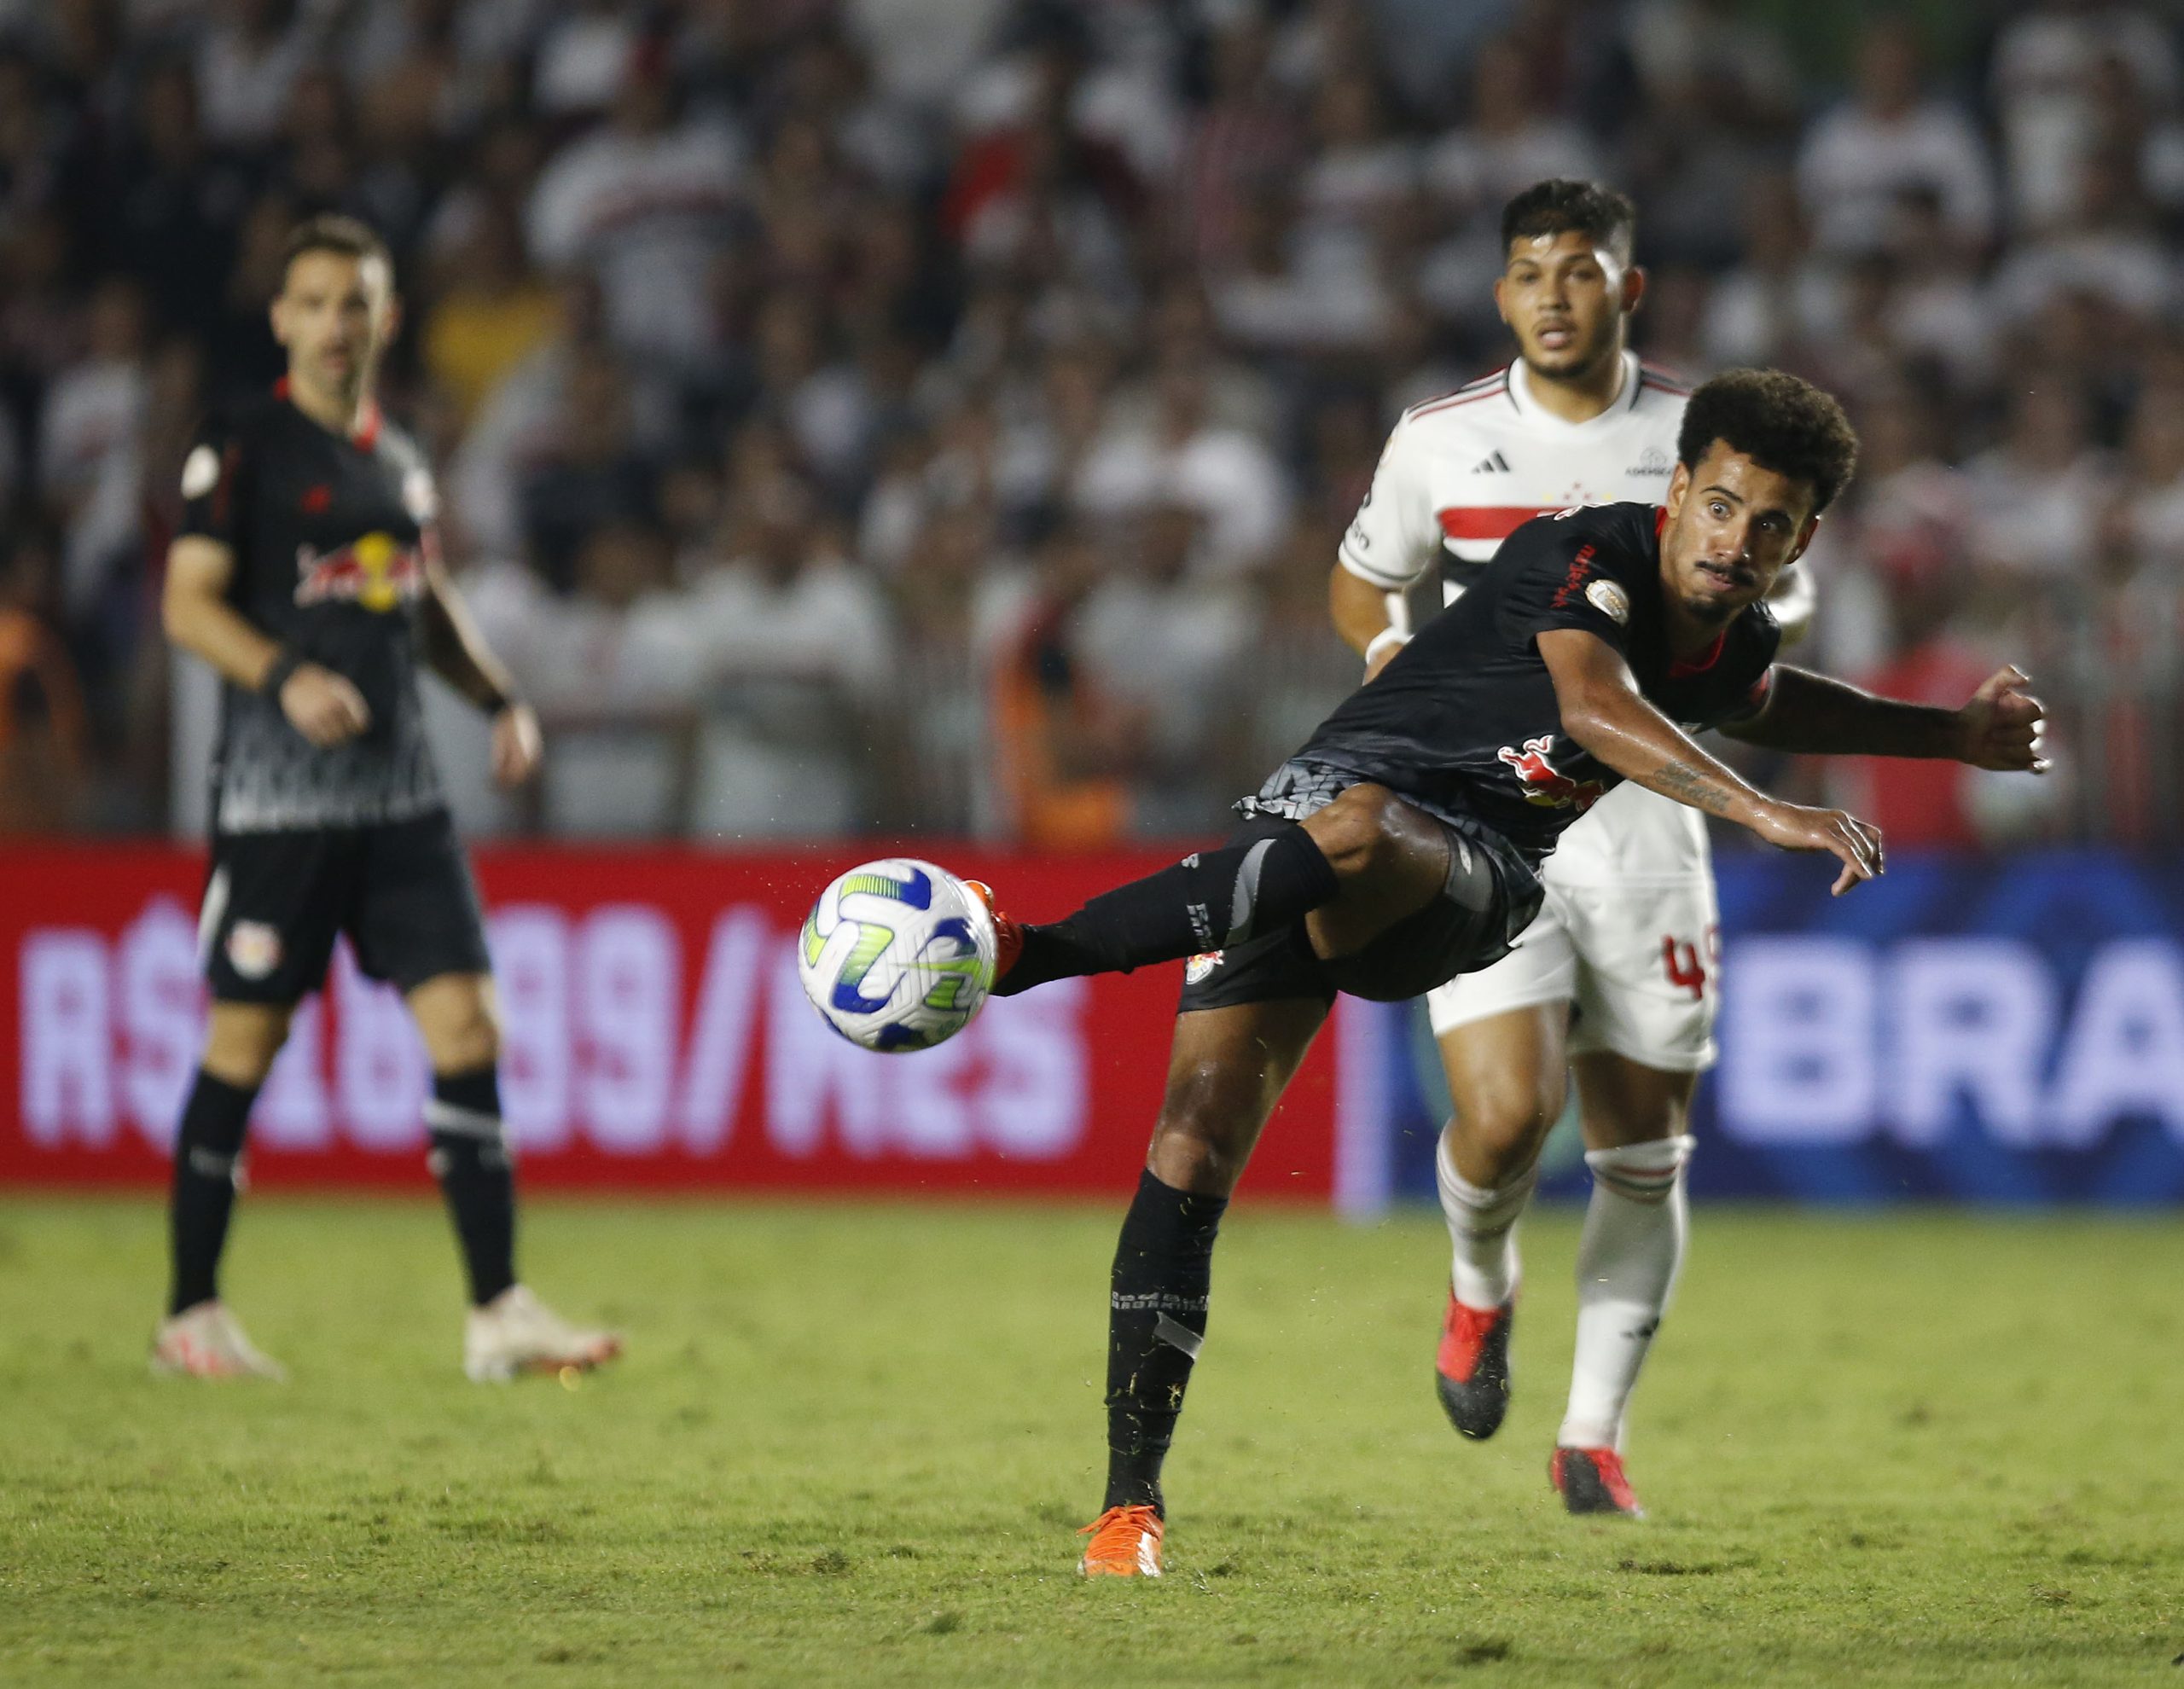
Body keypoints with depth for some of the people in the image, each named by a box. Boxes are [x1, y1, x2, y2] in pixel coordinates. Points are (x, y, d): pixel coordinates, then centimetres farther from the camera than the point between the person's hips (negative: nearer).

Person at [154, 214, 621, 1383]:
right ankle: (190, 1317, 11)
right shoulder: (243, 447, -4)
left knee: (467, 1027, -3)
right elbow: (188, 602, -10)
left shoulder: (396, 458, 15)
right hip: (277, 793, -6)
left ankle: (497, 1312, -3)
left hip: (398, 790, 6)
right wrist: (286, 677, -26)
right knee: (243, 1046, -1)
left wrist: (500, 701, 12)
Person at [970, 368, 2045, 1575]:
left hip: (1464, 890, 4)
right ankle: (1131, 1500, -7)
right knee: (1192, 1150, -17)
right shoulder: (1589, 555, -14)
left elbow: (1760, 708, 37)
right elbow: (1594, 707, -34)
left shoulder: (1737, 647, 10)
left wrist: (1953, 734, 37)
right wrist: (1766, 815, -44)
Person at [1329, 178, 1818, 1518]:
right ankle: (1481, 1287, 17)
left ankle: (1595, 1436, 18)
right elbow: (1362, 581, 16)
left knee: (1643, 1146, 3)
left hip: (1642, 814, 1)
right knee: (1505, 1114, -18)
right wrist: (1395, 646, -6)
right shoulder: (1442, 440, 1)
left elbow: (1786, 600, 12)